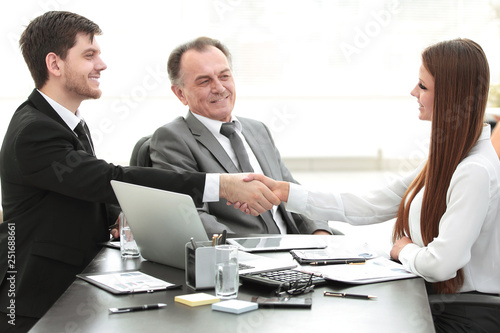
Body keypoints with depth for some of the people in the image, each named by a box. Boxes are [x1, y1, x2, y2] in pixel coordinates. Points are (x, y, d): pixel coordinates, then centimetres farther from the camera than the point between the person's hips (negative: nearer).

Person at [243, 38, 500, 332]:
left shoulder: (476, 172, -22)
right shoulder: (446, 159, 9)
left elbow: (442, 263, -28)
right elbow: (370, 207, 8)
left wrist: (405, 251, -4)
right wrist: (285, 192, 5)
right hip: (439, 302, 8)